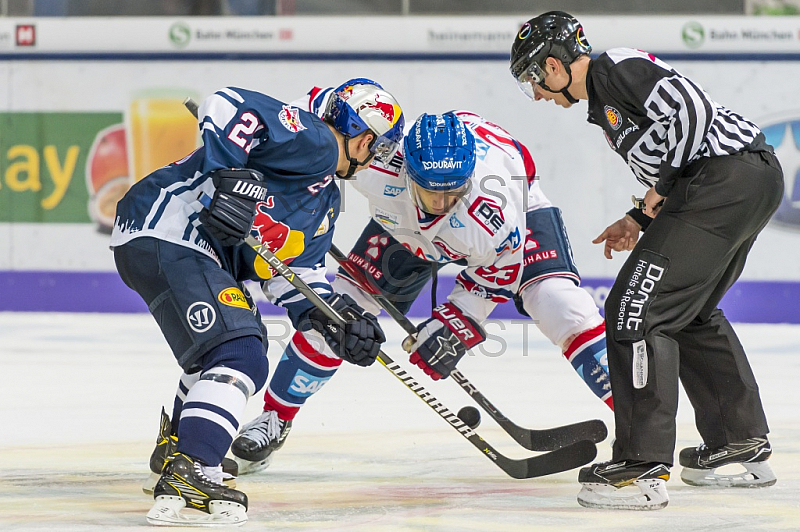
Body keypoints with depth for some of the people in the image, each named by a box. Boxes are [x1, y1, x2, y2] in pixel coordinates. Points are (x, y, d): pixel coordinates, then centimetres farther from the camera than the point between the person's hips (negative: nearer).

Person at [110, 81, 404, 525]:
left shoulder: (326, 198, 22)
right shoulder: (310, 139, -10)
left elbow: (296, 270, 20)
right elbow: (228, 106, -22)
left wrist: (336, 315, 4)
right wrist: (230, 175, -30)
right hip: (165, 236, -12)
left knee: (238, 336, 33)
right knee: (240, 357, -22)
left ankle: (178, 444, 48)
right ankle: (186, 479, -31)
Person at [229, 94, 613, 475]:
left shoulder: (497, 209, -44)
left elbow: (497, 272, -23)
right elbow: (319, 105, -22)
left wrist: (455, 323, -25)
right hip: (406, 227, 3)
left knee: (560, 304, -23)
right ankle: (273, 419, 15)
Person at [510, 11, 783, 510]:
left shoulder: (619, 67, -7)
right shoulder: (602, 103, 25)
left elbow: (692, 110, -20)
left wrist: (660, 188, -11)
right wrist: (640, 220, 20)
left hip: (728, 181, -11)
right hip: (753, 180, 11)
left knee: (636, 309, -11)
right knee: (691, 314, 27)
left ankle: (643, 470, -13)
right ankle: (745, 448, 34)